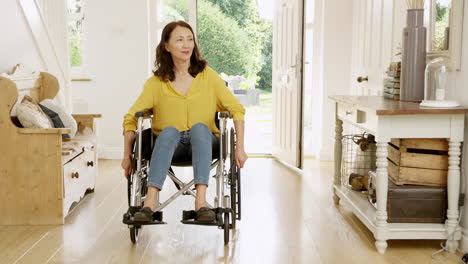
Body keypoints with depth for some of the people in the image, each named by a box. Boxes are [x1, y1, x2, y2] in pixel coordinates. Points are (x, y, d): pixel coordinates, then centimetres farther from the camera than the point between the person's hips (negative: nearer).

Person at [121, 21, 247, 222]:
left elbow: (236, 109, 3)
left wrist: (240, 148, -5)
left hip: (203, 140, 0)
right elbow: (131, 118, 5)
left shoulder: (208, 76, 3)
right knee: (169, 131, -34)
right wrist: (127, 156, -2)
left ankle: (201, 201, -44)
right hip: (168, 143, 0)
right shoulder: (157, 82, 2)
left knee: (199, 127, -33)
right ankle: (150, 202, -44)